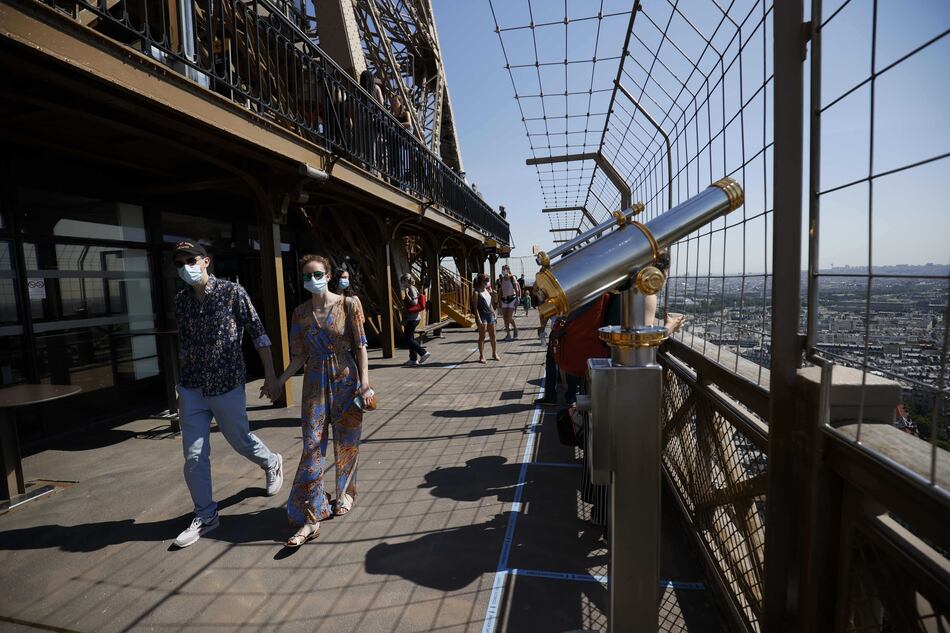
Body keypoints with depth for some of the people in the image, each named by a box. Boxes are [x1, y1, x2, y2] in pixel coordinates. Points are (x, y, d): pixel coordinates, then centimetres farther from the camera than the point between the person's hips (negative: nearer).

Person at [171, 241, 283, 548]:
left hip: (227, 385, -4)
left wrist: (270, 376, -10)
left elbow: (258, 333, -8)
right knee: (193, 455, 5)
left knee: (240, 440, 12)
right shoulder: (181, 300, 5)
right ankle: (205, 515, 22)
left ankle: (272, 463, 43)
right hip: (191, 389, 4)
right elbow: (183, 344, 15)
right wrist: (183, 384, 18)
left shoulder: (232, 291, -9)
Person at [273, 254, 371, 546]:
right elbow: (300, 356, 7)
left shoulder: (348, 304, -5)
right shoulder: (300, 312, 4)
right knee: (312, 448, -1)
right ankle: (311, 517, 8)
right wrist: (280, 381, -2)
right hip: (316, 383, 2)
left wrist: (365, 383, -11)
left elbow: (360, 346, -6)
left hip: (346, 381, -2)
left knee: (346, 443, 11)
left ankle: (345, 493, 36)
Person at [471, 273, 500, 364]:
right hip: (482, 316, -6)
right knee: (482, 337, 0)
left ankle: (494, 354, 23)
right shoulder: (476, 292, -8)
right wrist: (478, 319, -18)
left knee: (493, 336, 10)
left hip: (490, 315, 7)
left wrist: (494, 314, 15)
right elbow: (475, 307, -12)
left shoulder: (487, 290, 13)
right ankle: (482, 356, 7)